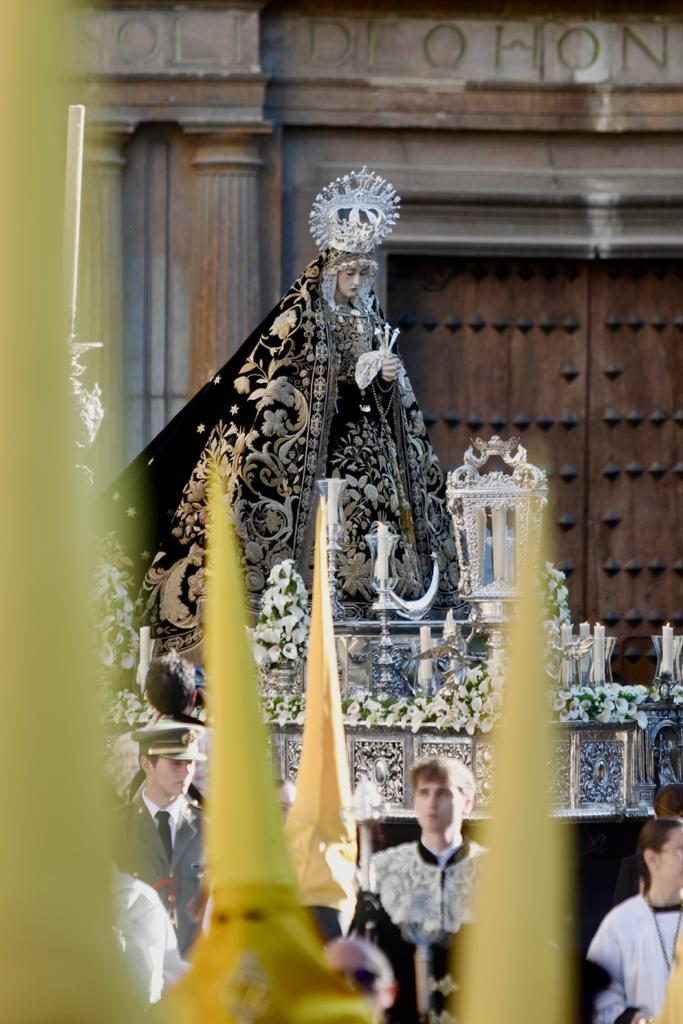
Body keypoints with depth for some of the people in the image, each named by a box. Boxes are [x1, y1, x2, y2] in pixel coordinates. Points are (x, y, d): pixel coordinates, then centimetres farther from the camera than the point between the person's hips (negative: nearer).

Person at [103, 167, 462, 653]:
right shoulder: (302, 319, -3)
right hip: (319, 447, -6)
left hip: (369, 445, 6)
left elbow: (391, 394, 21)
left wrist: (390, 377, -2)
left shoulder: (372, 319, 16)